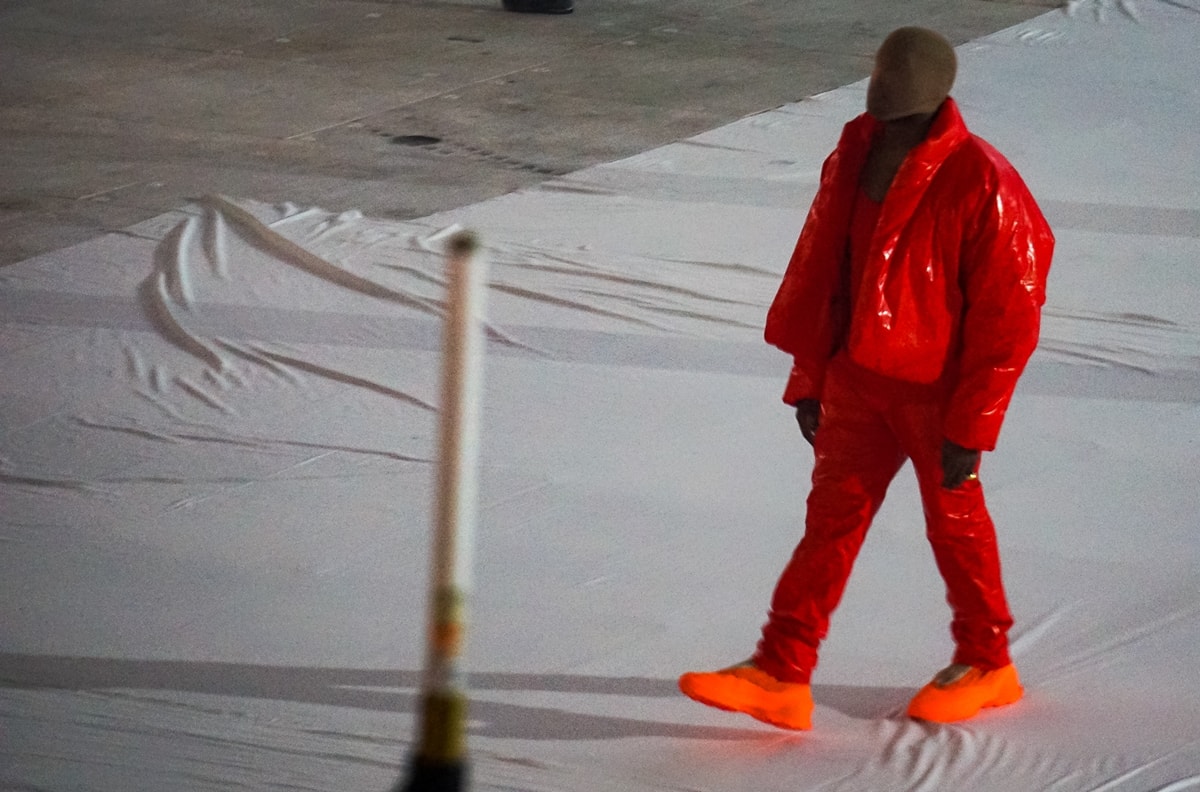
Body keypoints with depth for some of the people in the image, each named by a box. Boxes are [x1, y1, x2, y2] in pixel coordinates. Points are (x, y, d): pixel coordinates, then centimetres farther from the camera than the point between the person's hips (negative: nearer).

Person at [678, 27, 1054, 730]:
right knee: (832, 516, 4)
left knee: (954, 520, 10)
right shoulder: (855, 159, 2)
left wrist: (970, 428, -16)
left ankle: (986, 665, 30)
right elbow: (820, 274, 12)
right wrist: (809, 381, 13)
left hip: (938, 391, -6)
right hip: (859, 377, 6)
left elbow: (1008, 318, -17)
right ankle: (781, 676, 3)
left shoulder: (980, 183, -20)